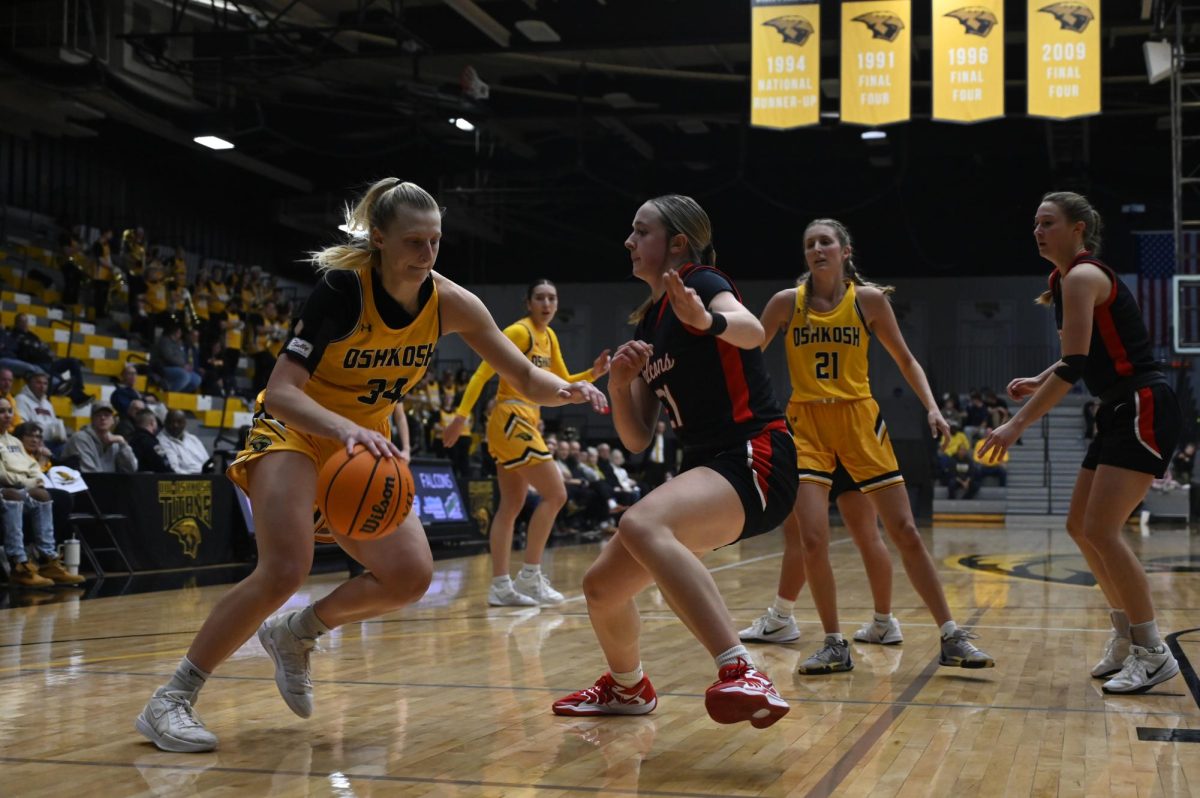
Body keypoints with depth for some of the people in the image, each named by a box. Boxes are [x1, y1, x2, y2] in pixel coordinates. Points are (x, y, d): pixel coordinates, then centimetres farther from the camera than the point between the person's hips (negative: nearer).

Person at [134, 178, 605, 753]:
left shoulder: (450, 303, -11)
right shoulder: (342, 287, -25)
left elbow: (526, 380, -5)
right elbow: (280, 393, -32)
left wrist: (565, 389, -28)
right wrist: (344, 428, -50)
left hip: (365, 446, 6)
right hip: (293, 432, -5)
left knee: (411, 577, -9)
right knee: (284, 571, -27)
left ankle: (295, 633, 16)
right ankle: (170, 700, -13)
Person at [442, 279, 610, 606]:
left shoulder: (549, 336, 14)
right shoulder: (519, 331, -12)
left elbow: (563, 383, 22)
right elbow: (482, 374, -15)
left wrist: (593, 373, 4)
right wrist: (461, 417, -22)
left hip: (525, 423, 9)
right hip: (512, 420, -9)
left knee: (512, 505, 8)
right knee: (555, 494, -10)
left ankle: (500, 586, 10)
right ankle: (530, 576, -6)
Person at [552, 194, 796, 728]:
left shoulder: (702, 283, -6)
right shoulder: (646, 325, 17)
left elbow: (751, 331, -30)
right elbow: (637, 440, 14)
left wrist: (707, 320, -51)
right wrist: (619, 385, -5)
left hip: (755, 459, -9)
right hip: (703, 467, 9)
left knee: (640, 525, -37)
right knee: (602, 585, 12)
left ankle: (744, 676, -45)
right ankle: (627, 688, 41)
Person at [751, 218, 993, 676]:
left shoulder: (870, 299, -1)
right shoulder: (787, 302, -1)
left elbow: (905, 360, 8)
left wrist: (931, 407, -3)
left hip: (860, 420, 0)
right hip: (806, 423, 0)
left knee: (905, 532, -1)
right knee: (812, 540, -13)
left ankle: (952, 639, 8)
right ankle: (835, 646, 4)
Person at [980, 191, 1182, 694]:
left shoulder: (1082, 277, -15)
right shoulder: (1067, 280, 14)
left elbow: (1074, 368, -22)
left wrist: (1018, 424, -21)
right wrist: (1041, 382, 12)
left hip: (1145, 410, -10)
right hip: (1120, 413, 10)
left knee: (1100, 530, -16)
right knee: (1080, 527, 11)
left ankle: (1153, 653, -8)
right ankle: (1126, 638, 22)